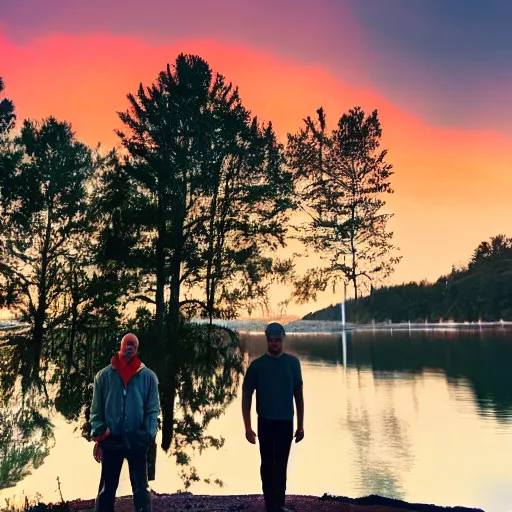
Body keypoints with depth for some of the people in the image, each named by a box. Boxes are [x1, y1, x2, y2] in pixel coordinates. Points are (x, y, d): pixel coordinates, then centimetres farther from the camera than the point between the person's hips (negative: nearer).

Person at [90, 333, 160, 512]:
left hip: (137, 440, -1)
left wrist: (148, 435, -11)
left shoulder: (148, 376, 0)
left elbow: (153, 409, -1)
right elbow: (96, 409, 3)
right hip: (111, 440, 1)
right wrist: (98, 436, -4)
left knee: (141, 488, 6)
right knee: (106, 488, 10)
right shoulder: (104, 375, 3)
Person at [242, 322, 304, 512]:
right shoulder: (257, 365, -5)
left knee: (282, 465, 12)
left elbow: (298, 394, 6)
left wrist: (300, 425, 6)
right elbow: (246, 396, -1)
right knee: (268, 464, 5)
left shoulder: (293, 362, 0)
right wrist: (247, 427, -4)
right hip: (266, 422, -1)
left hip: (286, 422, 2)